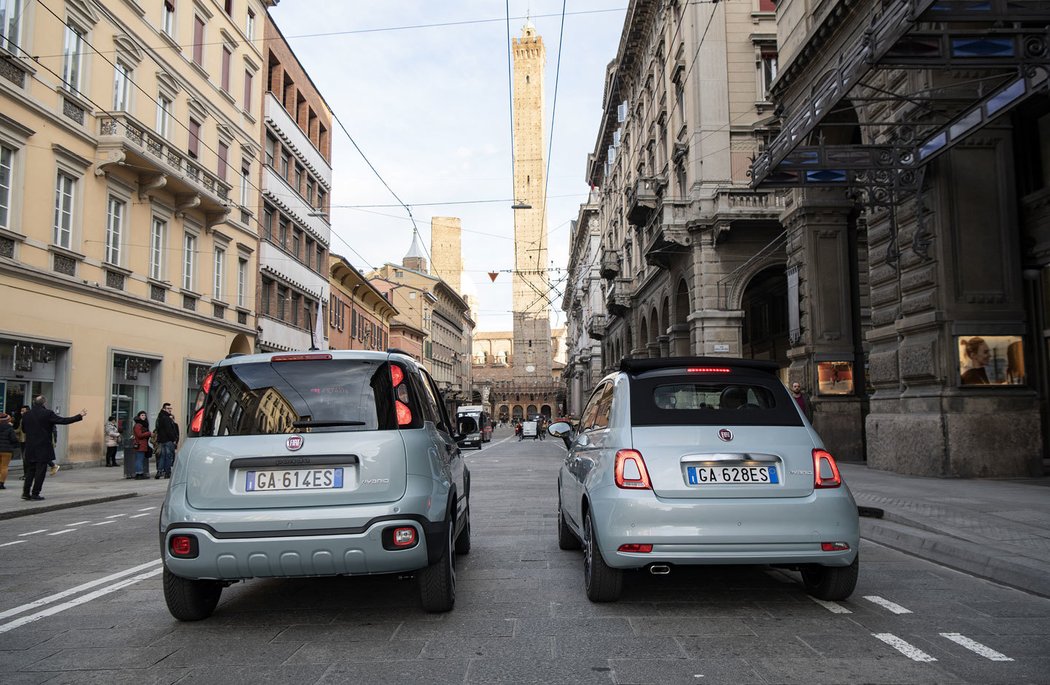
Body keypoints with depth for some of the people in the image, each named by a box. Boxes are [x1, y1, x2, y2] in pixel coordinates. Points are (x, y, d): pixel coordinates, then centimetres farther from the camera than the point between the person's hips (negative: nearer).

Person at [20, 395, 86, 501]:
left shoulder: (26, 414, 5)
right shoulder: (47, 413, -12)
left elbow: (23, 429, 15)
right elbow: (63, 420, -12)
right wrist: (79, 416, -6)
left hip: (30, 448, 6)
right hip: (43, 448, -5)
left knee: (31, 470, 14)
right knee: (41, 470, 1)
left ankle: (26, 492, 12)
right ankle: (35, 493, 0)